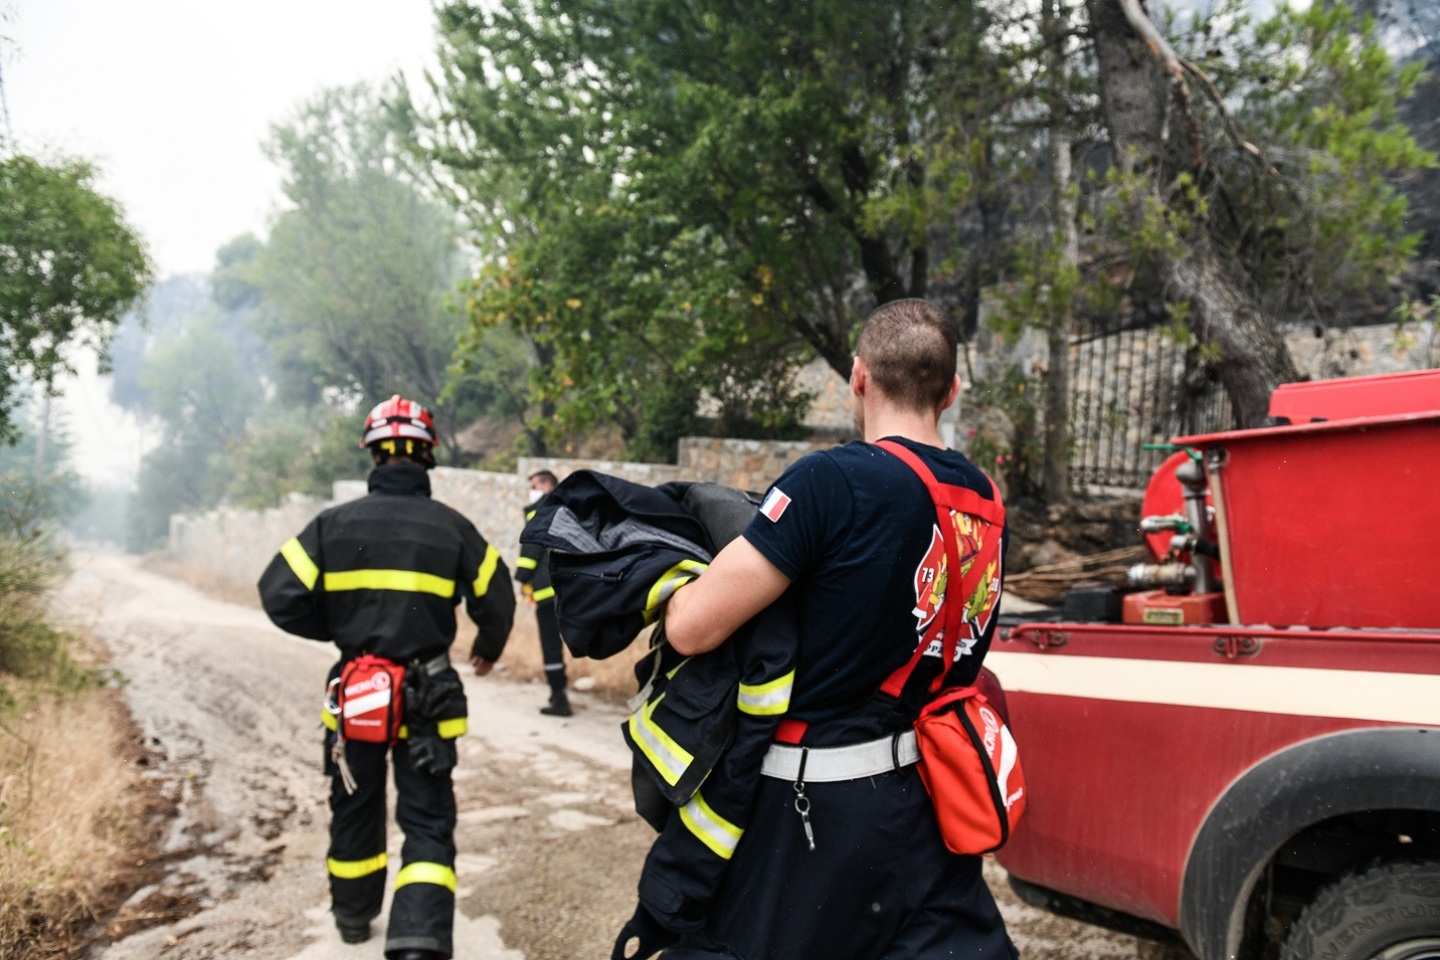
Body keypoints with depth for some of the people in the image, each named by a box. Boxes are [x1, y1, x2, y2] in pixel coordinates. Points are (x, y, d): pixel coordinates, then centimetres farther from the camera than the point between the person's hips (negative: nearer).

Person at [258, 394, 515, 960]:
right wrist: (488, 648, 21)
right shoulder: (451, 527, -4)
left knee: (355, 810, 22)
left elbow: (280, 596, -7)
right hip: (427, 697, -2)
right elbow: (497, 601, 0)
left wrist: (335, 630, 11)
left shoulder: (334, 523, -3)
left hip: (353, 694, 2)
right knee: (428, 823, 5)